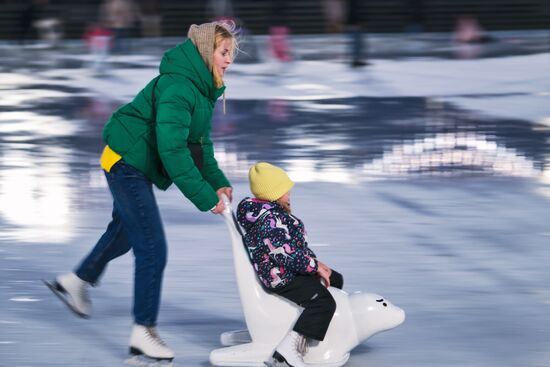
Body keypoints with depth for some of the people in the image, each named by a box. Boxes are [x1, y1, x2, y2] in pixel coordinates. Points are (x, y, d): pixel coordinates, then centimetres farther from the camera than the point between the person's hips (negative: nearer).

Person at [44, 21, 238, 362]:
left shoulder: (201, 87, 4)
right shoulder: (178, 86, -27)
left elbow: (200, 142, 11)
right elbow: (172, 148, -33)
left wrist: (217, 181, -3)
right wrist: (204, 196, -32)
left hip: (136, 165, 11)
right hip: (128, 164, -11)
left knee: (126, 230, 29)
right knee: (153, 248, -10)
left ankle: (76, 281, 49)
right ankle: (144, 333, -2)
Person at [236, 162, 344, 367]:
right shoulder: (269, 218, -24)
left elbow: (296, 244, 19)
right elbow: (286, 255, -27)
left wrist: (314, 262, 10)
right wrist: (316, 267, -16)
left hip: (291, 268, 12)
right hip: (281, 277, -12)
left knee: (335, 280, 20)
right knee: (324, 302, -26)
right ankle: (289, 347, -29)